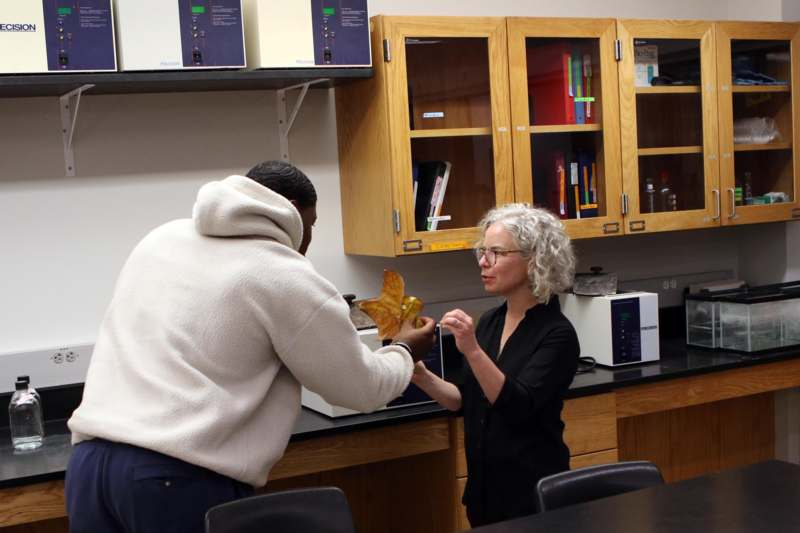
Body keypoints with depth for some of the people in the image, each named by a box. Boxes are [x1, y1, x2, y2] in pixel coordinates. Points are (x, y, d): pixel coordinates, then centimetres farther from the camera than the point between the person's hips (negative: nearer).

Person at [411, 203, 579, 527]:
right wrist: (421, 377, -7)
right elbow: (469, 401, 8)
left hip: (533, 491, -7)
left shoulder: (556, 334, -15)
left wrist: (472, 351, -35)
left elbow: (518, 406, -25)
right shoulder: (490, 321, 5)